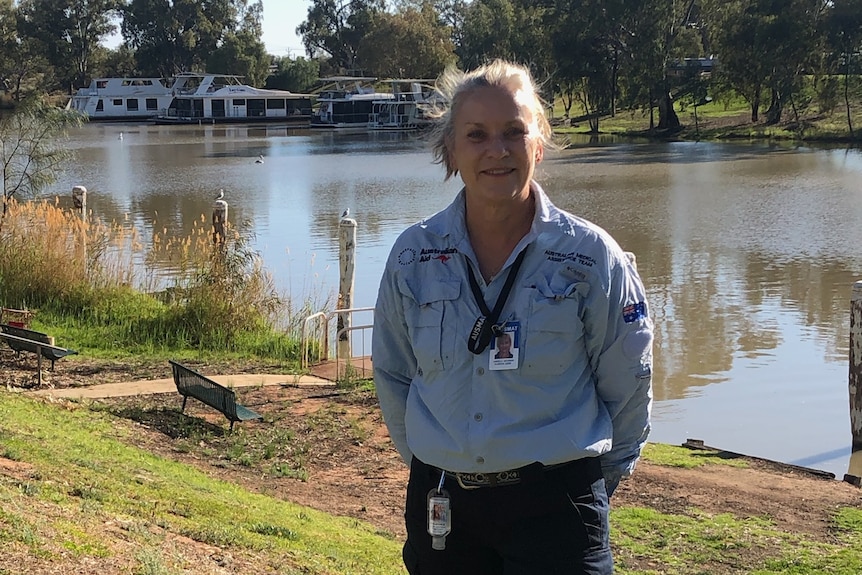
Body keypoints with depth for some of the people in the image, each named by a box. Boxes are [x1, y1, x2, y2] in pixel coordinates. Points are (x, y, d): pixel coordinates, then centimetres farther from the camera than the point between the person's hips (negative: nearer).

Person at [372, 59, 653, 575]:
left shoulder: (590, 255, -6)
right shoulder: (413, 256, 0)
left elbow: (627, 389, 3)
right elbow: (393, 378, 13)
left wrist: (594, 479, 8)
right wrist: (431, 463, 13)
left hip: (555, 506, -2)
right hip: (442, 507, 3)